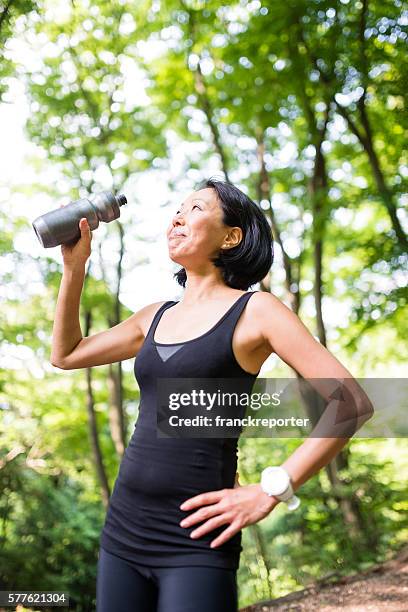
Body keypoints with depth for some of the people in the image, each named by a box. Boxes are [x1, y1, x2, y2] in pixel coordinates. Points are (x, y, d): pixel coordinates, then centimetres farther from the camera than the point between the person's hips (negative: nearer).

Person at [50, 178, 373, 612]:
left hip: (193, 540, -6)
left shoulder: (255, 311, -5)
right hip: (123, 527, 6)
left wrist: (268, 493, -15)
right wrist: (75, 266, 12)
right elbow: (65, 354, 21)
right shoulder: (156, 316, 13)